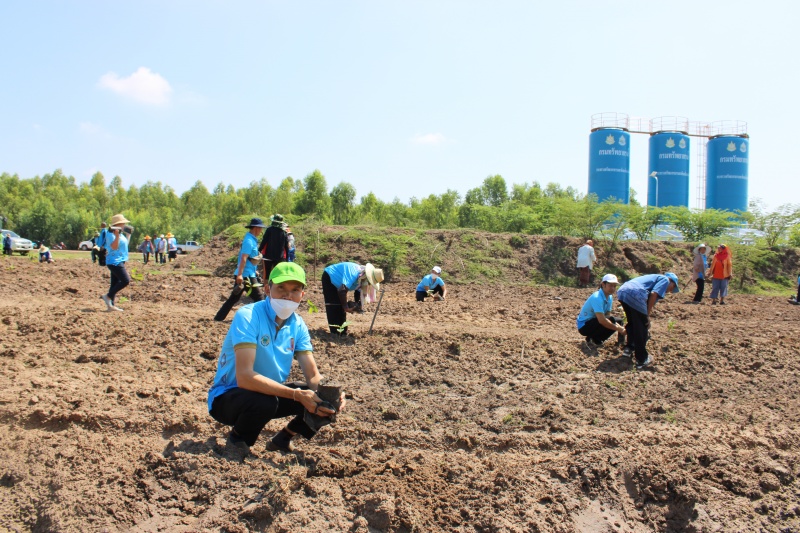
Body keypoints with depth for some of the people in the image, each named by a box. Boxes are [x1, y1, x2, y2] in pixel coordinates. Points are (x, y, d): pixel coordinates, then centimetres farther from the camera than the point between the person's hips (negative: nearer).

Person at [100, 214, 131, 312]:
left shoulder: (121, 234, 15)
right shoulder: (111, 234, -15)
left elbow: (124, 245, 28)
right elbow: (114, 246, -28)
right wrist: (117, 235, -36)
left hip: (119, 262, 10)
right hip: (115, 262, -10)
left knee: (115, 283, 10)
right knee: (125, 280, -15)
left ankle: (111, 305, 13)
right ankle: (108, 296, -8)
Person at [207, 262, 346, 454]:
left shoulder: (297, 325, -2)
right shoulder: (248, 316, -23)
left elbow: (313, 376, -7)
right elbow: (244, 377, -34)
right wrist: (296, 394, -41)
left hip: (271, 392, 6)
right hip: (229, 396, -6)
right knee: (264, 401, -37)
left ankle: (283, 438, 12)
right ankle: (237, 439, -4)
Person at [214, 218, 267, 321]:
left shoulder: (251, 239, 14)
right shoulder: (249, 241, -16)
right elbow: (243, 258, -24)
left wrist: (255, 270, 31)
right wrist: (240, 274, -30)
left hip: (242, 275, 10)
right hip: (246, 275, -10)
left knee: (234, 298, 13)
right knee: (258, 298, -2)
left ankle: (219, 317, 15)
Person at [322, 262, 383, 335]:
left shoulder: (363, 278, -11)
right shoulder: (353, 274, -39)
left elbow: (358, 290, 4)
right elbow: (342, 290, -45)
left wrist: (357, 305, -9)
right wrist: (346, 307, -36)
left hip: (337, 281, 9)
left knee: (341, 306, 8)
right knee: (333, 305, -13)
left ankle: (342, 332, 13)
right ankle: (335, 333, -13)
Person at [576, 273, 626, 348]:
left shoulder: (610, 297, 1)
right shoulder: (597, 298, -28)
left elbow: (608, 315, -1)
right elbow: (602, 320, -36)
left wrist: (619, 326, -19)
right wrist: (618, 328, -30)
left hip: (593, 321, 10)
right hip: (584, 325, -10)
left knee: (619, 321, 4)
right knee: (611, 320, -27)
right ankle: (591, 340, -12)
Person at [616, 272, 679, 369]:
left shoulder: (655, 277, 38)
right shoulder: (665, 280, 13)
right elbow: (653, 294, -6)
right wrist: (647, 315, -1)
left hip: (622, 291, 8)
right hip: (635, 294, -8)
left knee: (632, 323, 29)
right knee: (641, 327, 4)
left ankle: (629, 348, 40)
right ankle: (642, 359, 9)